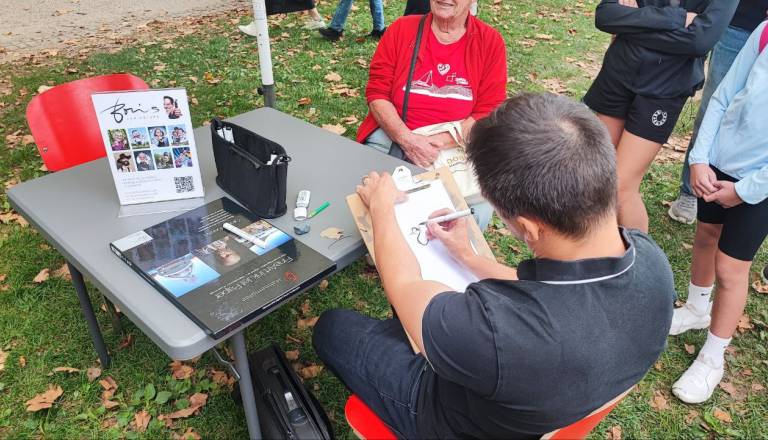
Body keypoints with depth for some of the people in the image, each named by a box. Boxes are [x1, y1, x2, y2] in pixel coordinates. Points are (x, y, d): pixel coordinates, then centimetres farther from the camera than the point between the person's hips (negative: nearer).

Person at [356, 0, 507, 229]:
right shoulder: (401, 29, 4)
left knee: (478, 212, -23)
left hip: (456, 145, 0)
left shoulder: (490, 41, 2)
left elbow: (489, 113, -3)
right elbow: (377, 92, -1)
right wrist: (407, 138, -16)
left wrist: (440, 142, -15)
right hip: (393, 134, 1)